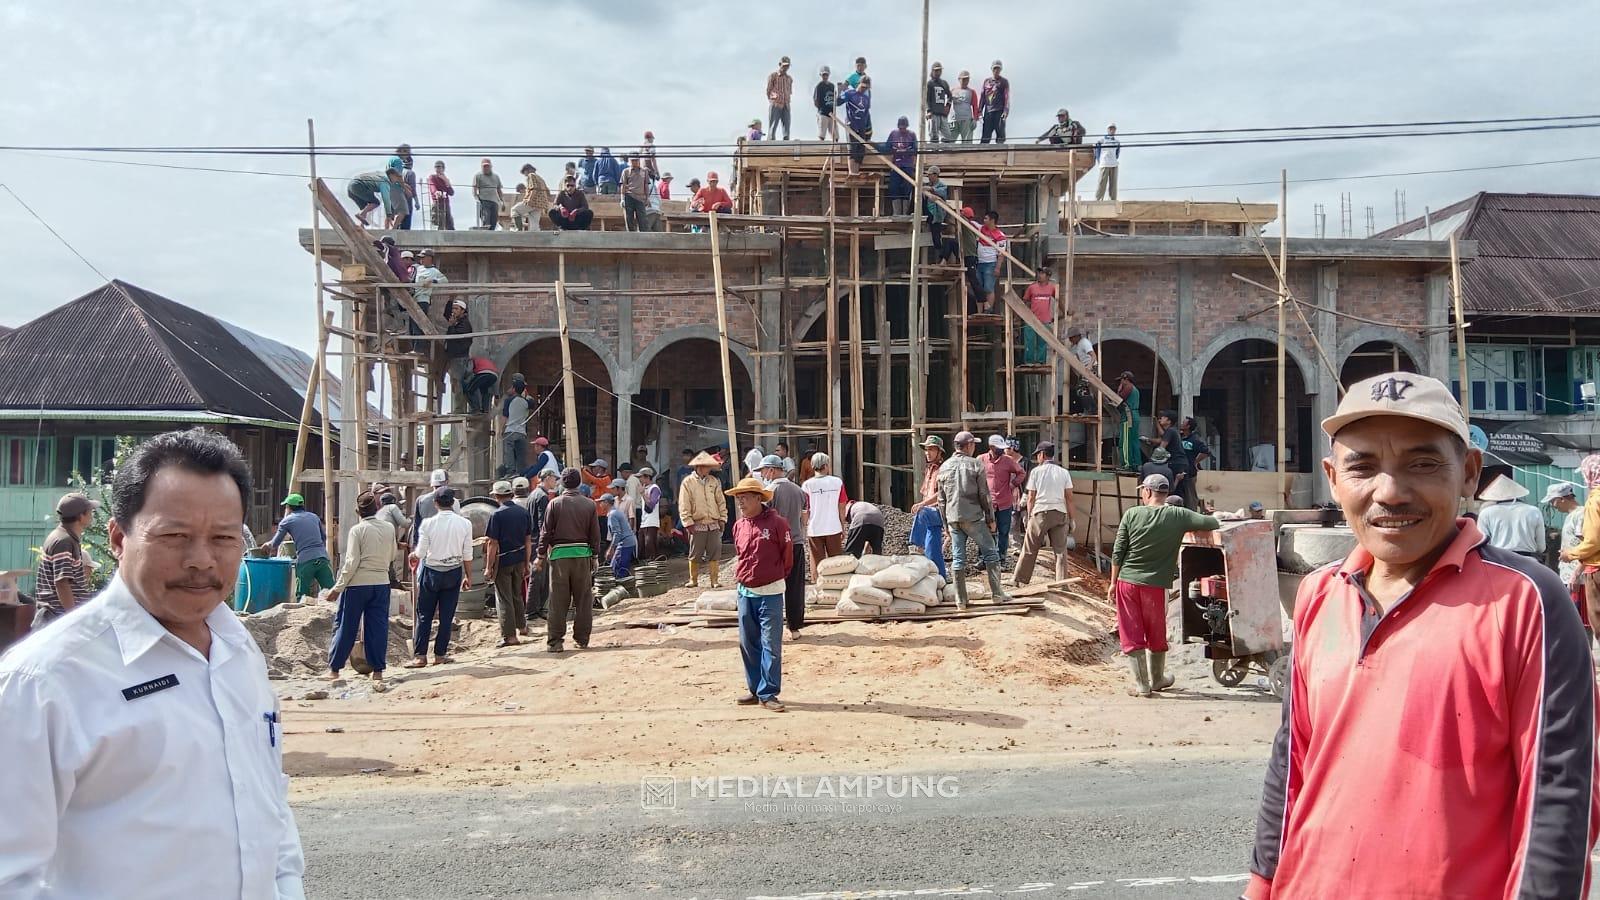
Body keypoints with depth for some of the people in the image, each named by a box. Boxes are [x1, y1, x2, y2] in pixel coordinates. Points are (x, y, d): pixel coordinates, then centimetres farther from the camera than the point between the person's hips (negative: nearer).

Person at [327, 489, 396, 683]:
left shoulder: (357, 530, -10)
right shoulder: (389, 528, 2)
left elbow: (351, 562, -13)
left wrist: (337, 588, -8)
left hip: (358, 584, -3)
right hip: (382, 583, 3)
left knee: (345, 626, 7)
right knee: (378, 627, 7)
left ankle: (334, 668, 14)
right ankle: (378, 671, 8)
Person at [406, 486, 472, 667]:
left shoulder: (428, 523, -11)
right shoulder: (464, 523, -6)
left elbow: (420, 553, -6)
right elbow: (467, 554, -2)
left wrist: (413, 555, 16)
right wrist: (468, 576, 8)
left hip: (431, 571, -2)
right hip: (454, 572, 2)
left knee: (424, 615, 7)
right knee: (447, 616, 8)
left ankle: (420, 656, 7)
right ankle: (440, 654, 13)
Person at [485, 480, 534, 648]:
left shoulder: (497, 515, -14)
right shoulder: (524, 513, 3)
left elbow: (492, 543, -15)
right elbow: (528, 541, 7)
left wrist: (488, 567, -10)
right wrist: (527, 563, 14)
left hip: (503, 560, -5)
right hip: (519, 560, 6)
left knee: (504, 598, 2)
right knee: (517, 595, 22)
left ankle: (510, 635, 2)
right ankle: (522, 626, 33)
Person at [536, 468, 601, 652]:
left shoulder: (554, 504, -3)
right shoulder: (589, 504, 1)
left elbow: (546, 532, -1)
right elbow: (595, 534, 4)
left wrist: (541, 556, 7)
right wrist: (595, 556, 12)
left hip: (559, 554, -1)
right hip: (582, 554, 1)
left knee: (558, 601, 3)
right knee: (583, 599, 9)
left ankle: (555, 641, 4)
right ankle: (582, 640, 13)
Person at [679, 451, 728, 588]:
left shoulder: (714, 481, 9)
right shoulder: (687, 483, -3)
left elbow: (721, 502, 12)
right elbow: (684, 506, -5)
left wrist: (722, 518, 4)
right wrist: (688, 523, -11)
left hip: (714, 525, 3)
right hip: (697, 525, -3)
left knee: (715, 554, 1)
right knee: (695, 555, 4)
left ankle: (714, 581, 7)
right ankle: (693, 580, 16)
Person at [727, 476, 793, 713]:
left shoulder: (776, 523, -11)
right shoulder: (739, 526, 6)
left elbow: (787, 557, -2)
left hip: (770, 593, -6)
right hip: (745, 592, 6)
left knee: (771, 645, -4)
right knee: (748, 644, 10)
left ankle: (768, 694, 0)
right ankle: (756, 690, 20)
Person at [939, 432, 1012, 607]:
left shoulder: (944, 467, 7)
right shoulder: (975, 465, -6)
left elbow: (941, 499, 11)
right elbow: (985, 495, -6)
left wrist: (946, 522, 18)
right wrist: (990, 518, 3)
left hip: (953, 519, 4)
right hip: (974, 518, -4)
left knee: (958, 559, 6)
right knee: (990, 553, 6)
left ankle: (961, 601, 7)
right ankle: (997, 594, 6)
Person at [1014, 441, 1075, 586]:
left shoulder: (1036, 471, 0)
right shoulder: (1064, 472, 7)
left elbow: (1031, 497, -1)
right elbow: (1069, 497, 4)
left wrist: (1029, 517, 8)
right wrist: (1071, 519, 9)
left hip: (1040, 513, -2)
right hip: (1060, 513, 2)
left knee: (1029, 549, 7)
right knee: (1060, 551, 6)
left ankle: (1020, 580, 14)